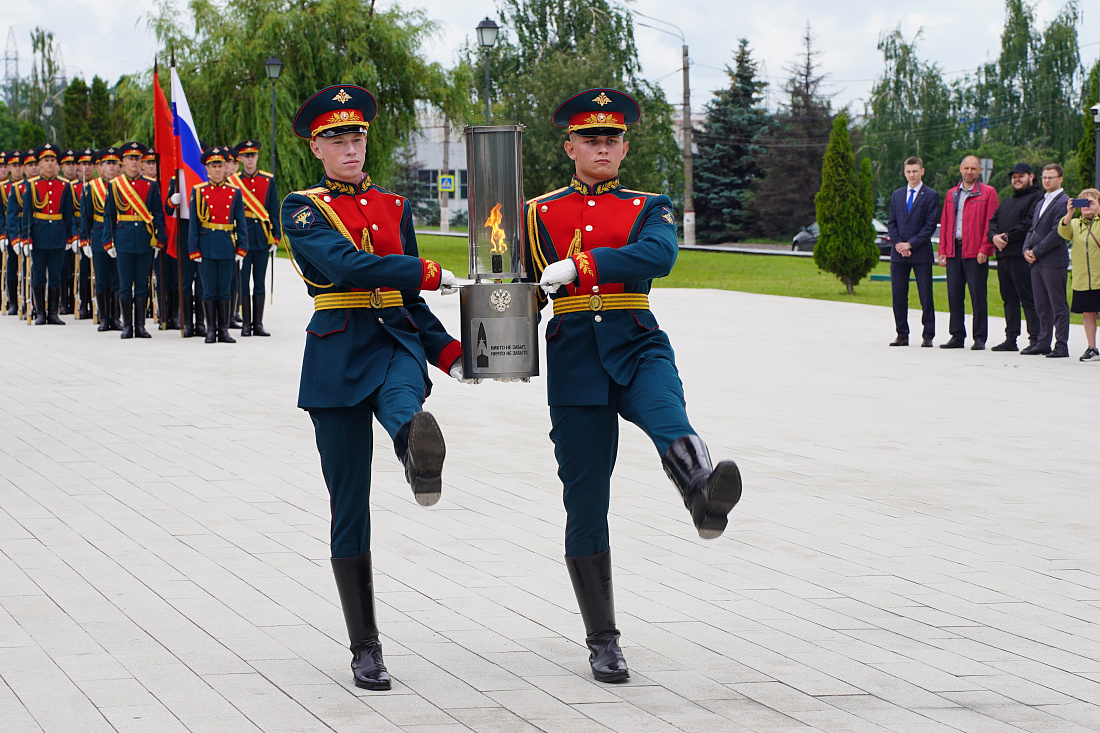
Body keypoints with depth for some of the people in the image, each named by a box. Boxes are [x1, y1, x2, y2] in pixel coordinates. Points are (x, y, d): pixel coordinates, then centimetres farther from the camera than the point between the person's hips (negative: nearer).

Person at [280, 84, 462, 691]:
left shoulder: (394, 207, 15)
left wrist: (446, 350, 5)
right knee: (350, 505, 0)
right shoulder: (301, 210, 1)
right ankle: (365, 647, 6)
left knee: (403, 405, -37)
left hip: (397, 342, 2)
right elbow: (345, 263, -17)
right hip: (338, 354, -2)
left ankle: (419, 439, -74)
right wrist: (426, 273, -19)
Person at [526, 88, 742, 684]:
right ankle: (602, 640, 11)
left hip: (637, 347, -1)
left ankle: (705, 496, -68)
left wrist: (579, 265, -23)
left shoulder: (650, 209, 10)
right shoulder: (537, 214, 13)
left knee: (667, 413, -36)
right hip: (574, 363, 1)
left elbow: (658, 256, -13)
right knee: (586, 504, 1)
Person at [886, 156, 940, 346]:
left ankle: (928, 336, 2)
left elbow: (930, 225, -6)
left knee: (926, 297, -4)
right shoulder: (896, 195, 15)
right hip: (898, 253, 4)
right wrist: (898, 244, -5)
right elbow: (892, 222, 12)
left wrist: (911, 244, -12)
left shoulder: (931, 196, 0)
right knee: (898, 296, 4)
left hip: (921, 253, -4)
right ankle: (902, 335, 10)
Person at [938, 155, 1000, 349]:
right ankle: (957, 337, 12)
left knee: (978, 295, -3)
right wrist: (942, 250, 9)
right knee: (954, 295, 5)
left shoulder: (988, 193, 1)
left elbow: (991, 223, -4)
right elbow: (944, 223, 17)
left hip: (976, 253, -5)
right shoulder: (952, 194, 17)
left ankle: (979, 338, 2)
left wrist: (984, 249, -12)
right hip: (953, 251, 5)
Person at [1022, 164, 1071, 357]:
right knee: (1042, 306, 11)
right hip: (1036, 262, 8)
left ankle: (1062, 346, -3)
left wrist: (1036, 252, -13)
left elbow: (1058, 233, -16)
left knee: (1058, 306, -4)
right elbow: (1032, 229, 21)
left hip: (1054, 261, -8)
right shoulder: (1041, 203, 20)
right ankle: (1043, 343, 16)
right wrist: (1026, 249, 3)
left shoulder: (1063, 202, -9)